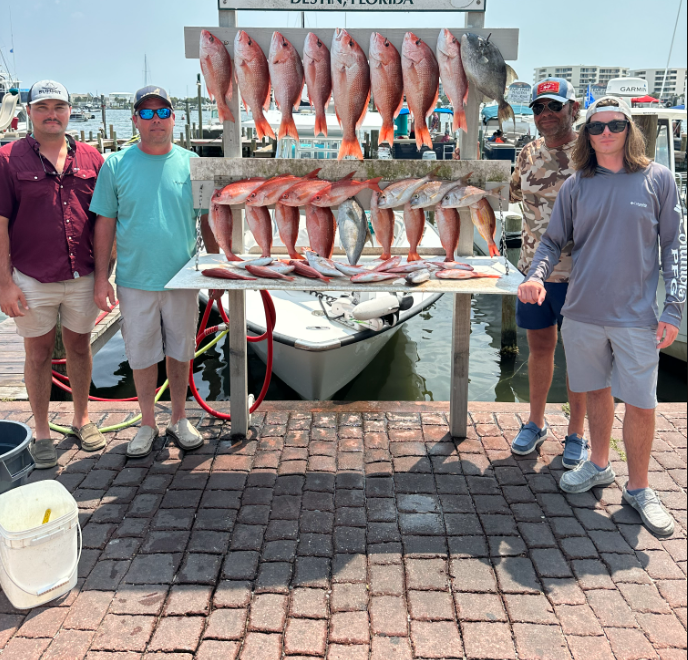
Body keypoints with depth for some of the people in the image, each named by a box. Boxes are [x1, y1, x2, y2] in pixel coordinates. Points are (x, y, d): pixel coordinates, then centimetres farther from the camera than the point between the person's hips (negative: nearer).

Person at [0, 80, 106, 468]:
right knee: (39, 352, 9)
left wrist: (104, 272, 4)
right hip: (32, 279, -2)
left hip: (82, 277, 2)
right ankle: (42, 433, 23)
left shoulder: (90, 158, 5)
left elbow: (102, 220, 8)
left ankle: (82, 419, 31)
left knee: (80, 346, 14)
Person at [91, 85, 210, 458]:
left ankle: (179, 420, 29)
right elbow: (105, 223, 1)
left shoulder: (191, 163, 2)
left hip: (182, 278, 1)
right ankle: (147, 424, 26)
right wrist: (101, 277, -3)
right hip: (135, 280, 0)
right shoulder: (116, 165, 0)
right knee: (141, 354, 8)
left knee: (180, 351, 12)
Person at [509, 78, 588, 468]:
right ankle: (536, 423, 31)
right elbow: (515, 195, 24)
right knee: (540, 347, 15)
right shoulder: (530, 154, 8)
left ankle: (577, 434, 23)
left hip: (577, 274, -4)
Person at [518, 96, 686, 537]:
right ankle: (599, 466, 35)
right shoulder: (576, 186, 6)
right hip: (583, 313, 2)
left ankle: (639, 488, 21)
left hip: (637, 316, -2)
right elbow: (554, 240, 10)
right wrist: (537, 275, -12)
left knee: (641, 404, 2)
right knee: (597, 391, 15)